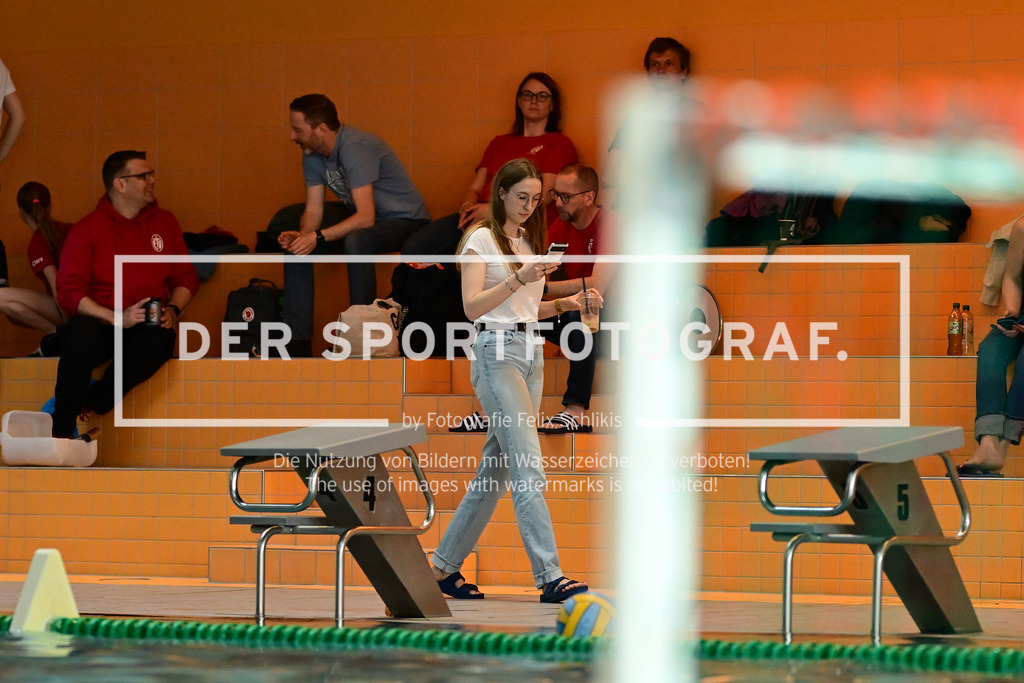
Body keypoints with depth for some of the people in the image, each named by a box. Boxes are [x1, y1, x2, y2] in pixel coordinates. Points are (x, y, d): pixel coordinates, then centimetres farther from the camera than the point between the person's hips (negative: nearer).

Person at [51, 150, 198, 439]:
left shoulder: (164, 222, 14)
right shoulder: (88, 229, 1)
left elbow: (186, 277, 18)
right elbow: (68, 290, -6)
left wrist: (173, 310, -3)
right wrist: (116, 317, -18)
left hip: (148, 323, 2)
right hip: (99, 319, -2)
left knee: (159, 341, -36)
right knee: (80, 339, -39)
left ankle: (87, 406, -26)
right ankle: (61, 435, -28)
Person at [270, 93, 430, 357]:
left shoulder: (354, 148, -28)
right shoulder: (312, 156, -1)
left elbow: (366, 217, -34)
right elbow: (313, 210, -1)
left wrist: (317, 237, -37)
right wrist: (303, 235, -23)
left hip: (405, 221, -9)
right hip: (361, 217, 9)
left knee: (356, 241, -38)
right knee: (296, 244, -3)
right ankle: (299, 341, 0)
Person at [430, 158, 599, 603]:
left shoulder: (529, 241, 19)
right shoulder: (482, 240, -4)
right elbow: (473, 306, -12)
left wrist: (564, 304, 5)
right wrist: (518, 279, -23)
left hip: (530, 353, 8)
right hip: (496, 353, -8)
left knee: (496, 470, 8)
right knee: (528, 466, -16)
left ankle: (445, 566, 17)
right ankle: (549, 577, -22)